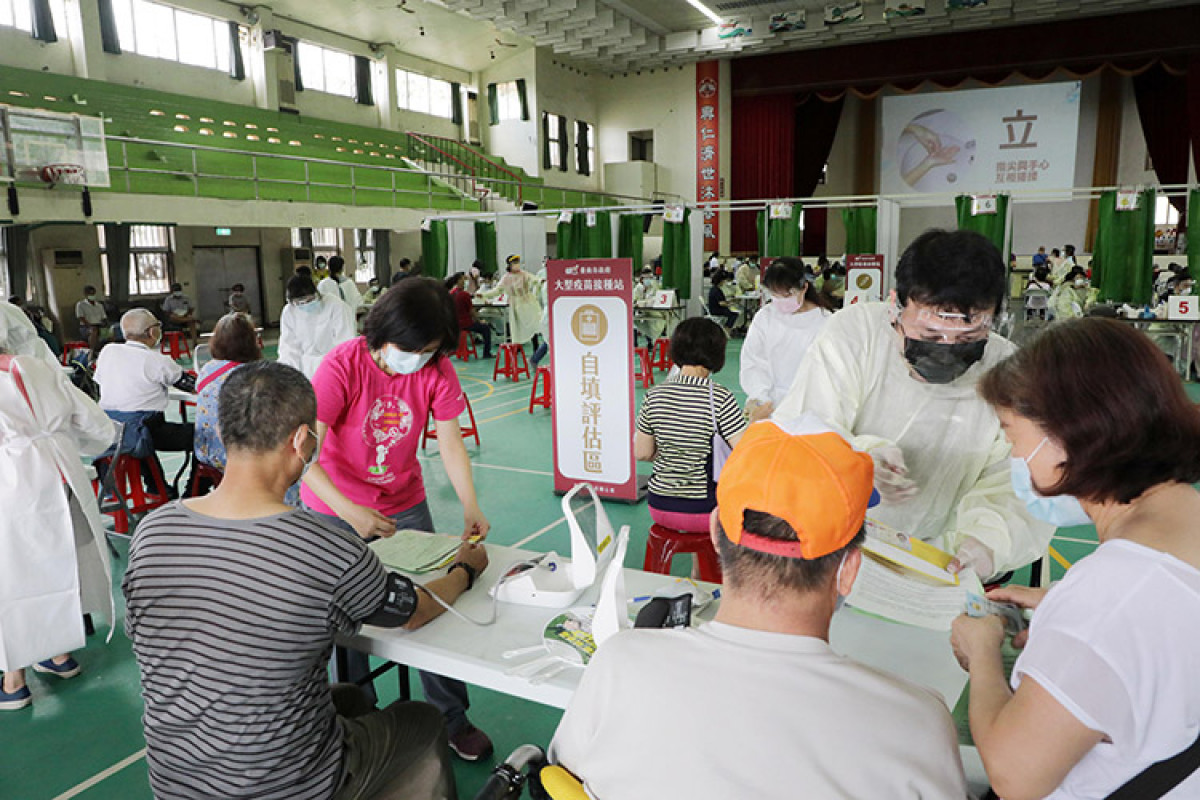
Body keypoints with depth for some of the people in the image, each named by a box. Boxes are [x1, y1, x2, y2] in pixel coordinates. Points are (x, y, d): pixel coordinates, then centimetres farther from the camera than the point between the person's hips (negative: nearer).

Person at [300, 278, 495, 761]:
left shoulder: (437, 370, -12)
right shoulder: (343, 366, -23)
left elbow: (450, 443, -10)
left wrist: (470, 507, -24)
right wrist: (349, 511, -41)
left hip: (404, 506, 3)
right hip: (335, 512, -2)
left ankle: (450, 720, 18)